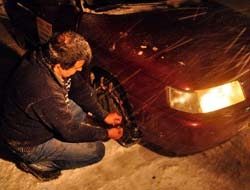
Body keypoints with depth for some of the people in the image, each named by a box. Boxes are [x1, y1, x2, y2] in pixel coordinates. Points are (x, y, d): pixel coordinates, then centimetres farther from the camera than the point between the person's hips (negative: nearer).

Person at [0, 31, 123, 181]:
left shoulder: (50, 56, -17)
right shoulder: (46, 93, -40)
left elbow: (80, 87, 0)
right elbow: (71, 131, -24)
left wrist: (103, 115, 2)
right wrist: (106, 133, -11)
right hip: (28, 143, -8)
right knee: (96, 150, -8)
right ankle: (38, 163, 5)